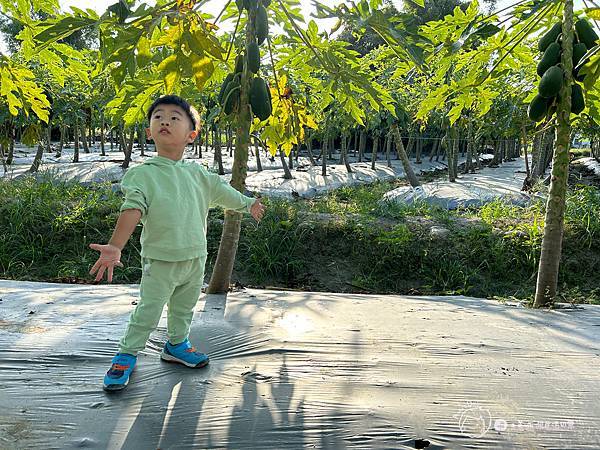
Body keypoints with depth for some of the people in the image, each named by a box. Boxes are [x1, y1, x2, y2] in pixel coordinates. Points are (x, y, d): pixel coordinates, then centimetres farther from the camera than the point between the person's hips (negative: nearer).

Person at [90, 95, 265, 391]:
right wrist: (115, 247, -35)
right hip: (160, 261, -4)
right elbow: (132, 210, -23)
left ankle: (176, 345, 41)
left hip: (195, 258, 5)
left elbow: (223, 191, 19)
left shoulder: (197, 174, 3)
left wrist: (249, 204, 31)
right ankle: (126, 355, 23)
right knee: (147, 313, 4)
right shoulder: (142, 174, -12)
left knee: (184, 309, 20)